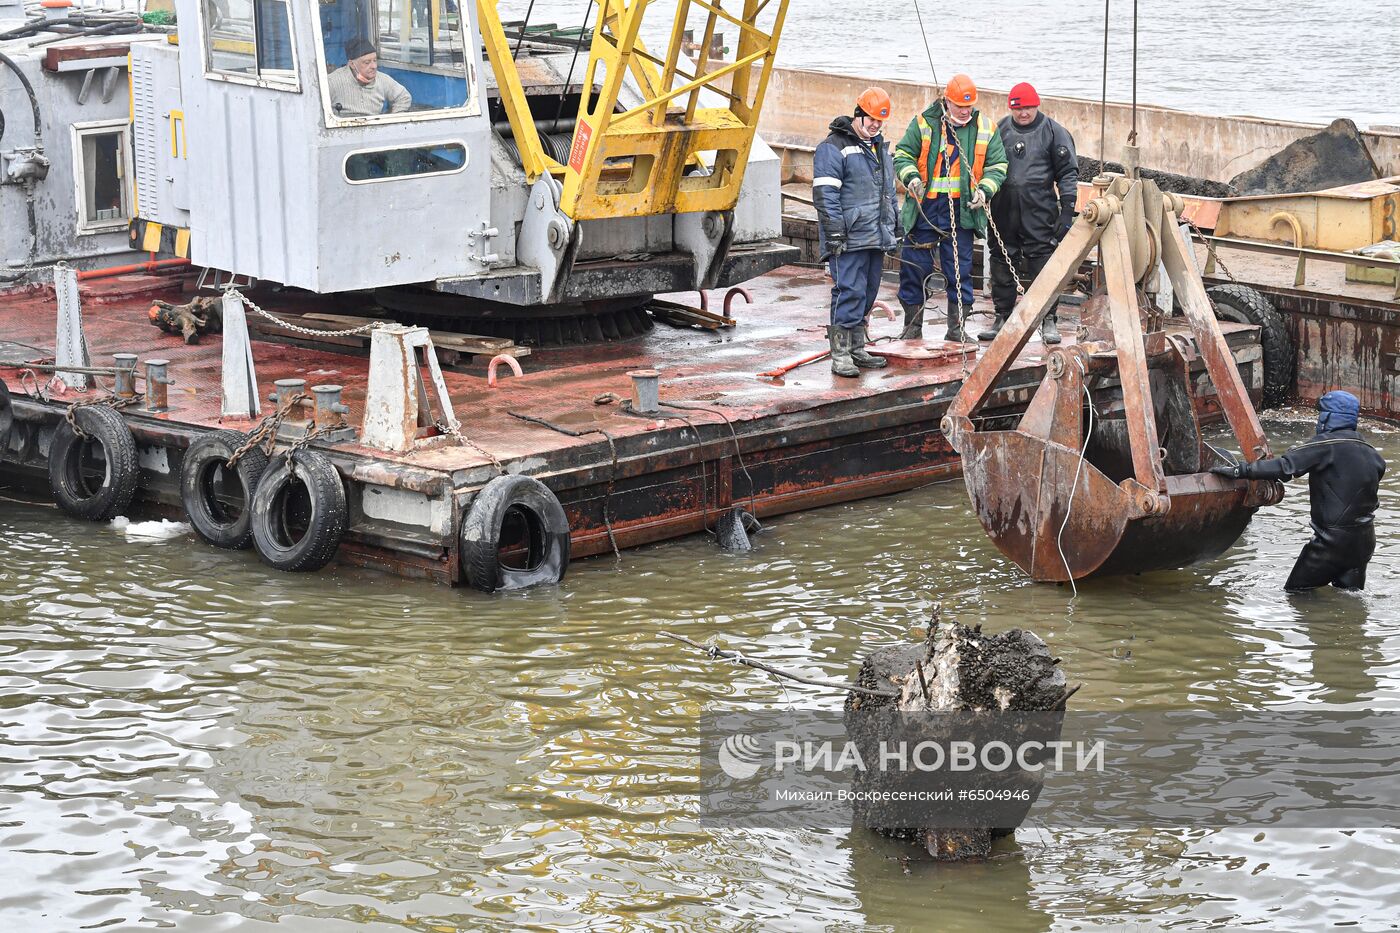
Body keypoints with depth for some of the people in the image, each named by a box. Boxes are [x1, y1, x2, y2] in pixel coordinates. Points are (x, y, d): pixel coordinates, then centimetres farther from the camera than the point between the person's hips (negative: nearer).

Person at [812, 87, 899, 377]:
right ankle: (840, 356, -9)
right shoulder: (833, 147, -8)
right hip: (849, 239, -8)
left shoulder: (879, 147, 20)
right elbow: (825, 194, -14)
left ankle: (857, 350, 20)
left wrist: (892, 230, 24)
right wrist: (835, 233, -19)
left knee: (867, 294, 11)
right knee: (849, 292, -12)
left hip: (876, 237, 8)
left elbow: (888, 192, 28)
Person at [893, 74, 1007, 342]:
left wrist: (984, 190, -10)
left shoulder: (986, 129, 3)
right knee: (914, 269, 3)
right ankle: (912, 326, 15)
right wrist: (911, 177, -16)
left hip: (962, 211, 1)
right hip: (924, 208, -1)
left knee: (959, 271, 4)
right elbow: (902, 154, 3)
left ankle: (956, 328, 14)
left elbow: (997, 166, 8)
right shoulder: (924, 123, -1)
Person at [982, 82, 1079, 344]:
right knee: (1002, 266, 8)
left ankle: (1048, 321, 0)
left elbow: (1068, 172, 2)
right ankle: (1002, 317, 18)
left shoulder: (1053, 132, 1)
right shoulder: (1000, 130, 9)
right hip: (1003, 212, 3)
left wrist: (1067, 209, -5)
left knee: (1043, 264, -5)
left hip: (1039, 212, -3)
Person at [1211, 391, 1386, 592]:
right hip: (1364, 540, 7)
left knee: (1295, 592, 2)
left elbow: (1284, 466, -21)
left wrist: (1240, 471, -20)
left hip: (1333, 539, -7)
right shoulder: (1371, 453, 8)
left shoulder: (1327, 445, -14)